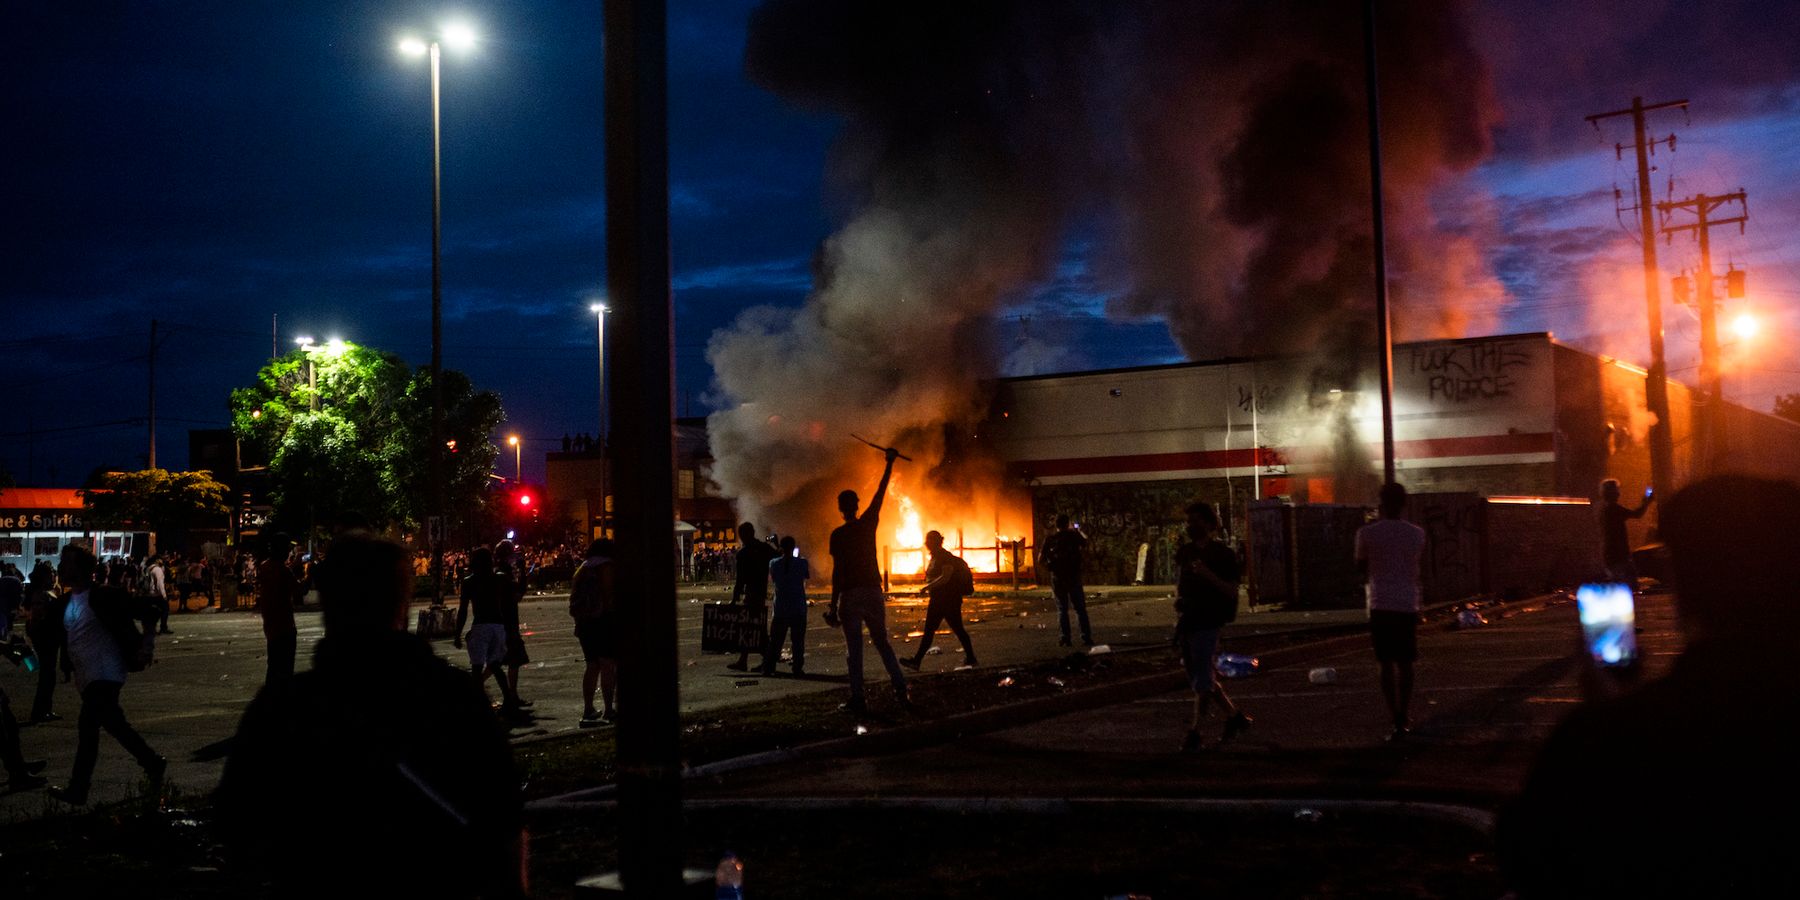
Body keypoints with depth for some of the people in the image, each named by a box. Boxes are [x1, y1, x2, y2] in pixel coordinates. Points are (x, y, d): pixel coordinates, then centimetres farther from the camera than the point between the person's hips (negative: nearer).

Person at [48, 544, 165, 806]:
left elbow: (148, 613, -14)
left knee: (87, 726, -10)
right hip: (87, 676, 8)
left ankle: (78, 789, -5)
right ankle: (153, 763, 22)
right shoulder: (67, 602, 11)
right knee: (113, 724, 11)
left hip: (104, 674, -8)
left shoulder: (102, 596, -13)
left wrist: (145, 647, -18)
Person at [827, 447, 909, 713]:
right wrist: (889, 464, 24)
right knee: (882, 641, 13)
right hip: (874, 591, 4)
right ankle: (900, 686, 3)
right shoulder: (868, 524, 3)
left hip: (850, 595, -4)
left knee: (854, 649, -1)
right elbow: (881, 493, 14)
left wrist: (833, 604, -9)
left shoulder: (838, 535, -6)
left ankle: (858, 698, -4)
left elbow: (837, 571, -11)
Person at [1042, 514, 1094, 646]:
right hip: (1074, 577, -1)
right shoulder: (1073, 536, -3)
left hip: (1057, 578, 1)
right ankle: (1086, 637, 2)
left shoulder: (1050, 540, -2)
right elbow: (1085, 543, 17)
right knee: (1080, 608, 6)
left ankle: (1065, 639, 1)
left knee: (1062, 609, 6)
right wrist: (1078, 531, 32)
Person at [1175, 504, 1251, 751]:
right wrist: (1179, 604, 5)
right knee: (1198, 678, 12)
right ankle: (1235, 717, 25)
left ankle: (1195, 731, -2)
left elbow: (1231, 591, -10)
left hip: (1207, 623, -7)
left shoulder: (1222, 554, -6)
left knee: (1202, 680, -6)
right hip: (1186, 622, 7)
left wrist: (1208, 575, -24)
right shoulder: (1184, 552, 12)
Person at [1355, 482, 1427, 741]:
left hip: (1381, 605, -2)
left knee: (1387, 664, 0)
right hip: (1408, 604, 2)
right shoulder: (1417, 534, 3)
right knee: (1405, 663, 13)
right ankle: (1403, 717, 22)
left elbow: (1360, 567, 9)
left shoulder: (1367, 533, -4)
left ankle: (1396, 721, -9)